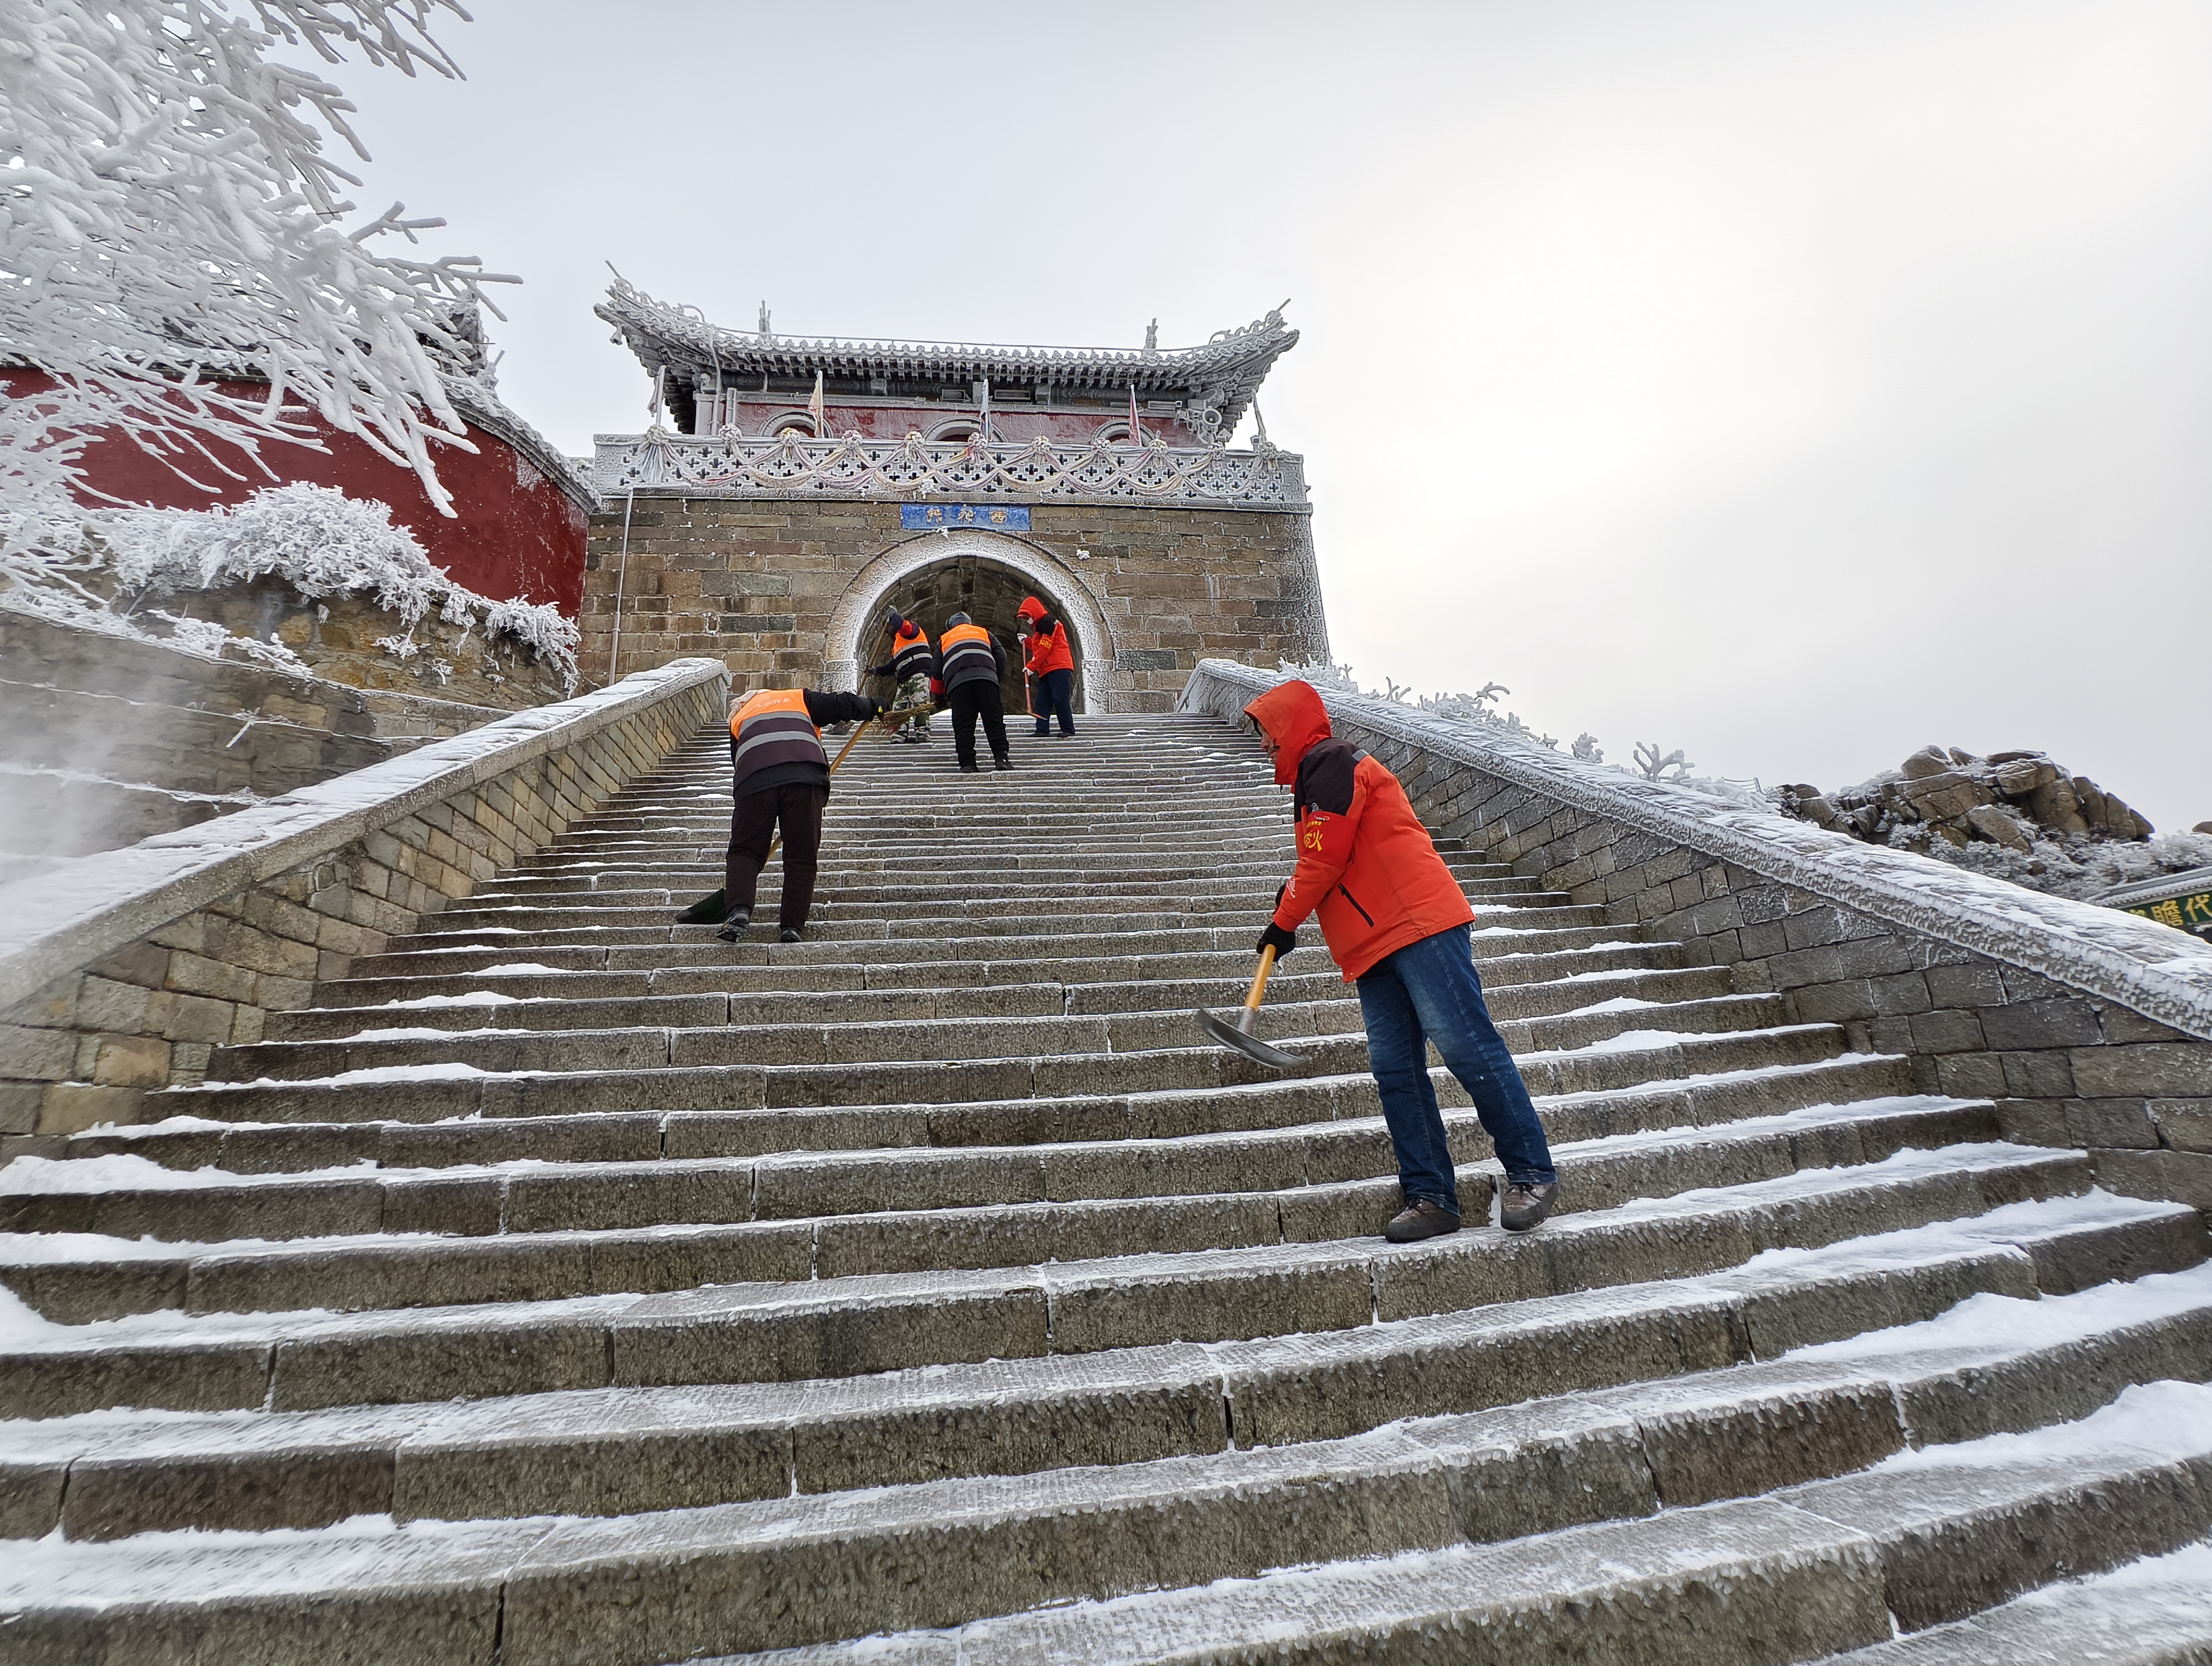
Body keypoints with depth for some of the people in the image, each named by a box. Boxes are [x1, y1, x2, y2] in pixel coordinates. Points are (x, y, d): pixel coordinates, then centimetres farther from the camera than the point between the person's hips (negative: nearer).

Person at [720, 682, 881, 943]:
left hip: (755, 782, 1)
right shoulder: (800, 698, 29)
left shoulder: (739, 719, 34)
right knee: (802, 856, 6)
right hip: (805, 779, -1)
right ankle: (793, 926, 2)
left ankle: (739, 909, -13)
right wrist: (873, 707, 35)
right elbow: (843, 706, 17)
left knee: (744, 851, 9)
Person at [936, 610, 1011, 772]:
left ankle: (967, 763, -10)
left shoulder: (944, 640, 31)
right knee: (994, 721, -1)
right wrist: (997, 678, 29)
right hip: (986, 677, 0)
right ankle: (1001, 758, -12)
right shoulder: (984, 633, 31)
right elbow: (1001, 658, 19)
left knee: (963, 725, 0)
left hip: (957, 683, 0)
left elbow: (937, 672, 26)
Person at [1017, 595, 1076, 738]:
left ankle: (1068, 730, -13)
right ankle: (1042, 730, 3)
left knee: (1060, 699, -13)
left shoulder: (1047, 622, -6)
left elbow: (1045, 648, -14)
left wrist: (1031, 667, -12)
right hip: (1046, 672, 11)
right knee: (1042, 702, 4)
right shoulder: (1039, 627, 26)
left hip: (1058, 668, -11)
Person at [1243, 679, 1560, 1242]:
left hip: (1418, 924, -10)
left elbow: (1324, 859, -10)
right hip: (1376, 946, 10)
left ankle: (1532, 1174, 1)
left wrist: (1285, 921, 1)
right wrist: (1295, 895, 17)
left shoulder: (1332, 764, -5)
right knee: (1395, 1069, 3)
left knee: (1466, 1046, -10)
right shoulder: (1315, 781, 26)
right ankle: (1431, 1198, 6)